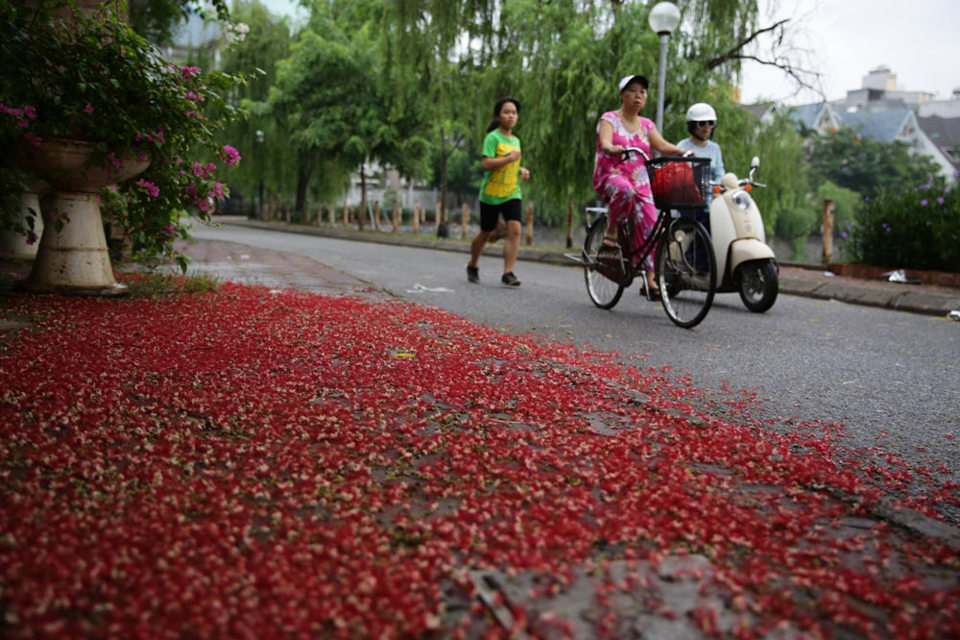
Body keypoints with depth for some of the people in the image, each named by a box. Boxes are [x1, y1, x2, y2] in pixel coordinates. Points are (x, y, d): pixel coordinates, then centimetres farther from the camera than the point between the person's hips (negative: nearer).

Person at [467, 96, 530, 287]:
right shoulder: (492, 137, -8)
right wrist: (510, 158, -21)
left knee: (514, 229, -13)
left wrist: (521, 170, 9)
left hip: (512, 194, 5)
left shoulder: (516, 140, 14)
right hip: (491, 194, -5)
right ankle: (473, 265, 32)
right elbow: (487, 164, -20)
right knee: (486, 233, 7)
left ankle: (508, 273, -12)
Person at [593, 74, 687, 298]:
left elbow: (662, 145, 3)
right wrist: (613, 148, -40)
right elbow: (605, 141, -17)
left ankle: (649, 279, -6)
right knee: (625, 190, -40)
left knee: (649, 225, -10)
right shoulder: (609, 119, 3)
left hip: (640, 182, 5)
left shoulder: (647, 125, 17)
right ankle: (611, 232, -17)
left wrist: (681, 151, -17)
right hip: (611, 175, -5)